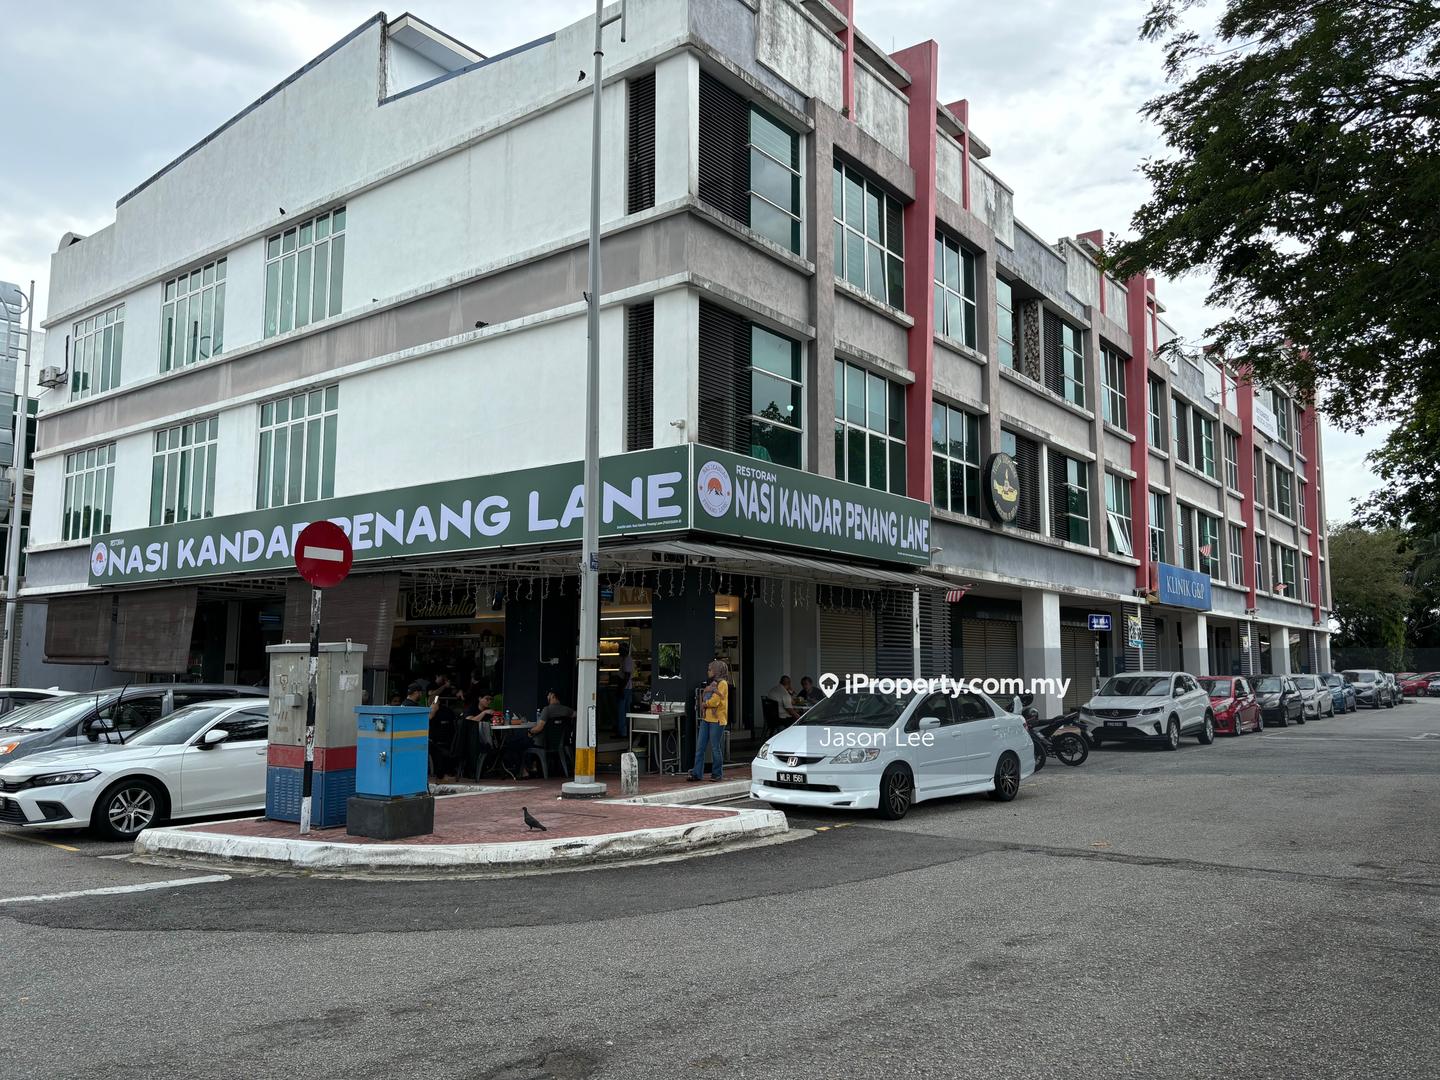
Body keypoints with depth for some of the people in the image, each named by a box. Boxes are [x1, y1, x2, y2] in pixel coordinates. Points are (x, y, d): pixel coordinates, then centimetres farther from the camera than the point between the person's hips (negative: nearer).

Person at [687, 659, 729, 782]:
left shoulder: (722, 683, -7)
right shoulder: (711, 683, 19)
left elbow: (714, 702, -16)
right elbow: (703, 700, 11)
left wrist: (704, 703, -1)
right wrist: (705, 704, -9)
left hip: (716, 719, -8)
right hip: (706, 718, 8)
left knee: (716, 748, -1)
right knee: (700, 747, 4)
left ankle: (717, 773, 10)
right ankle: (697, 773, 7)